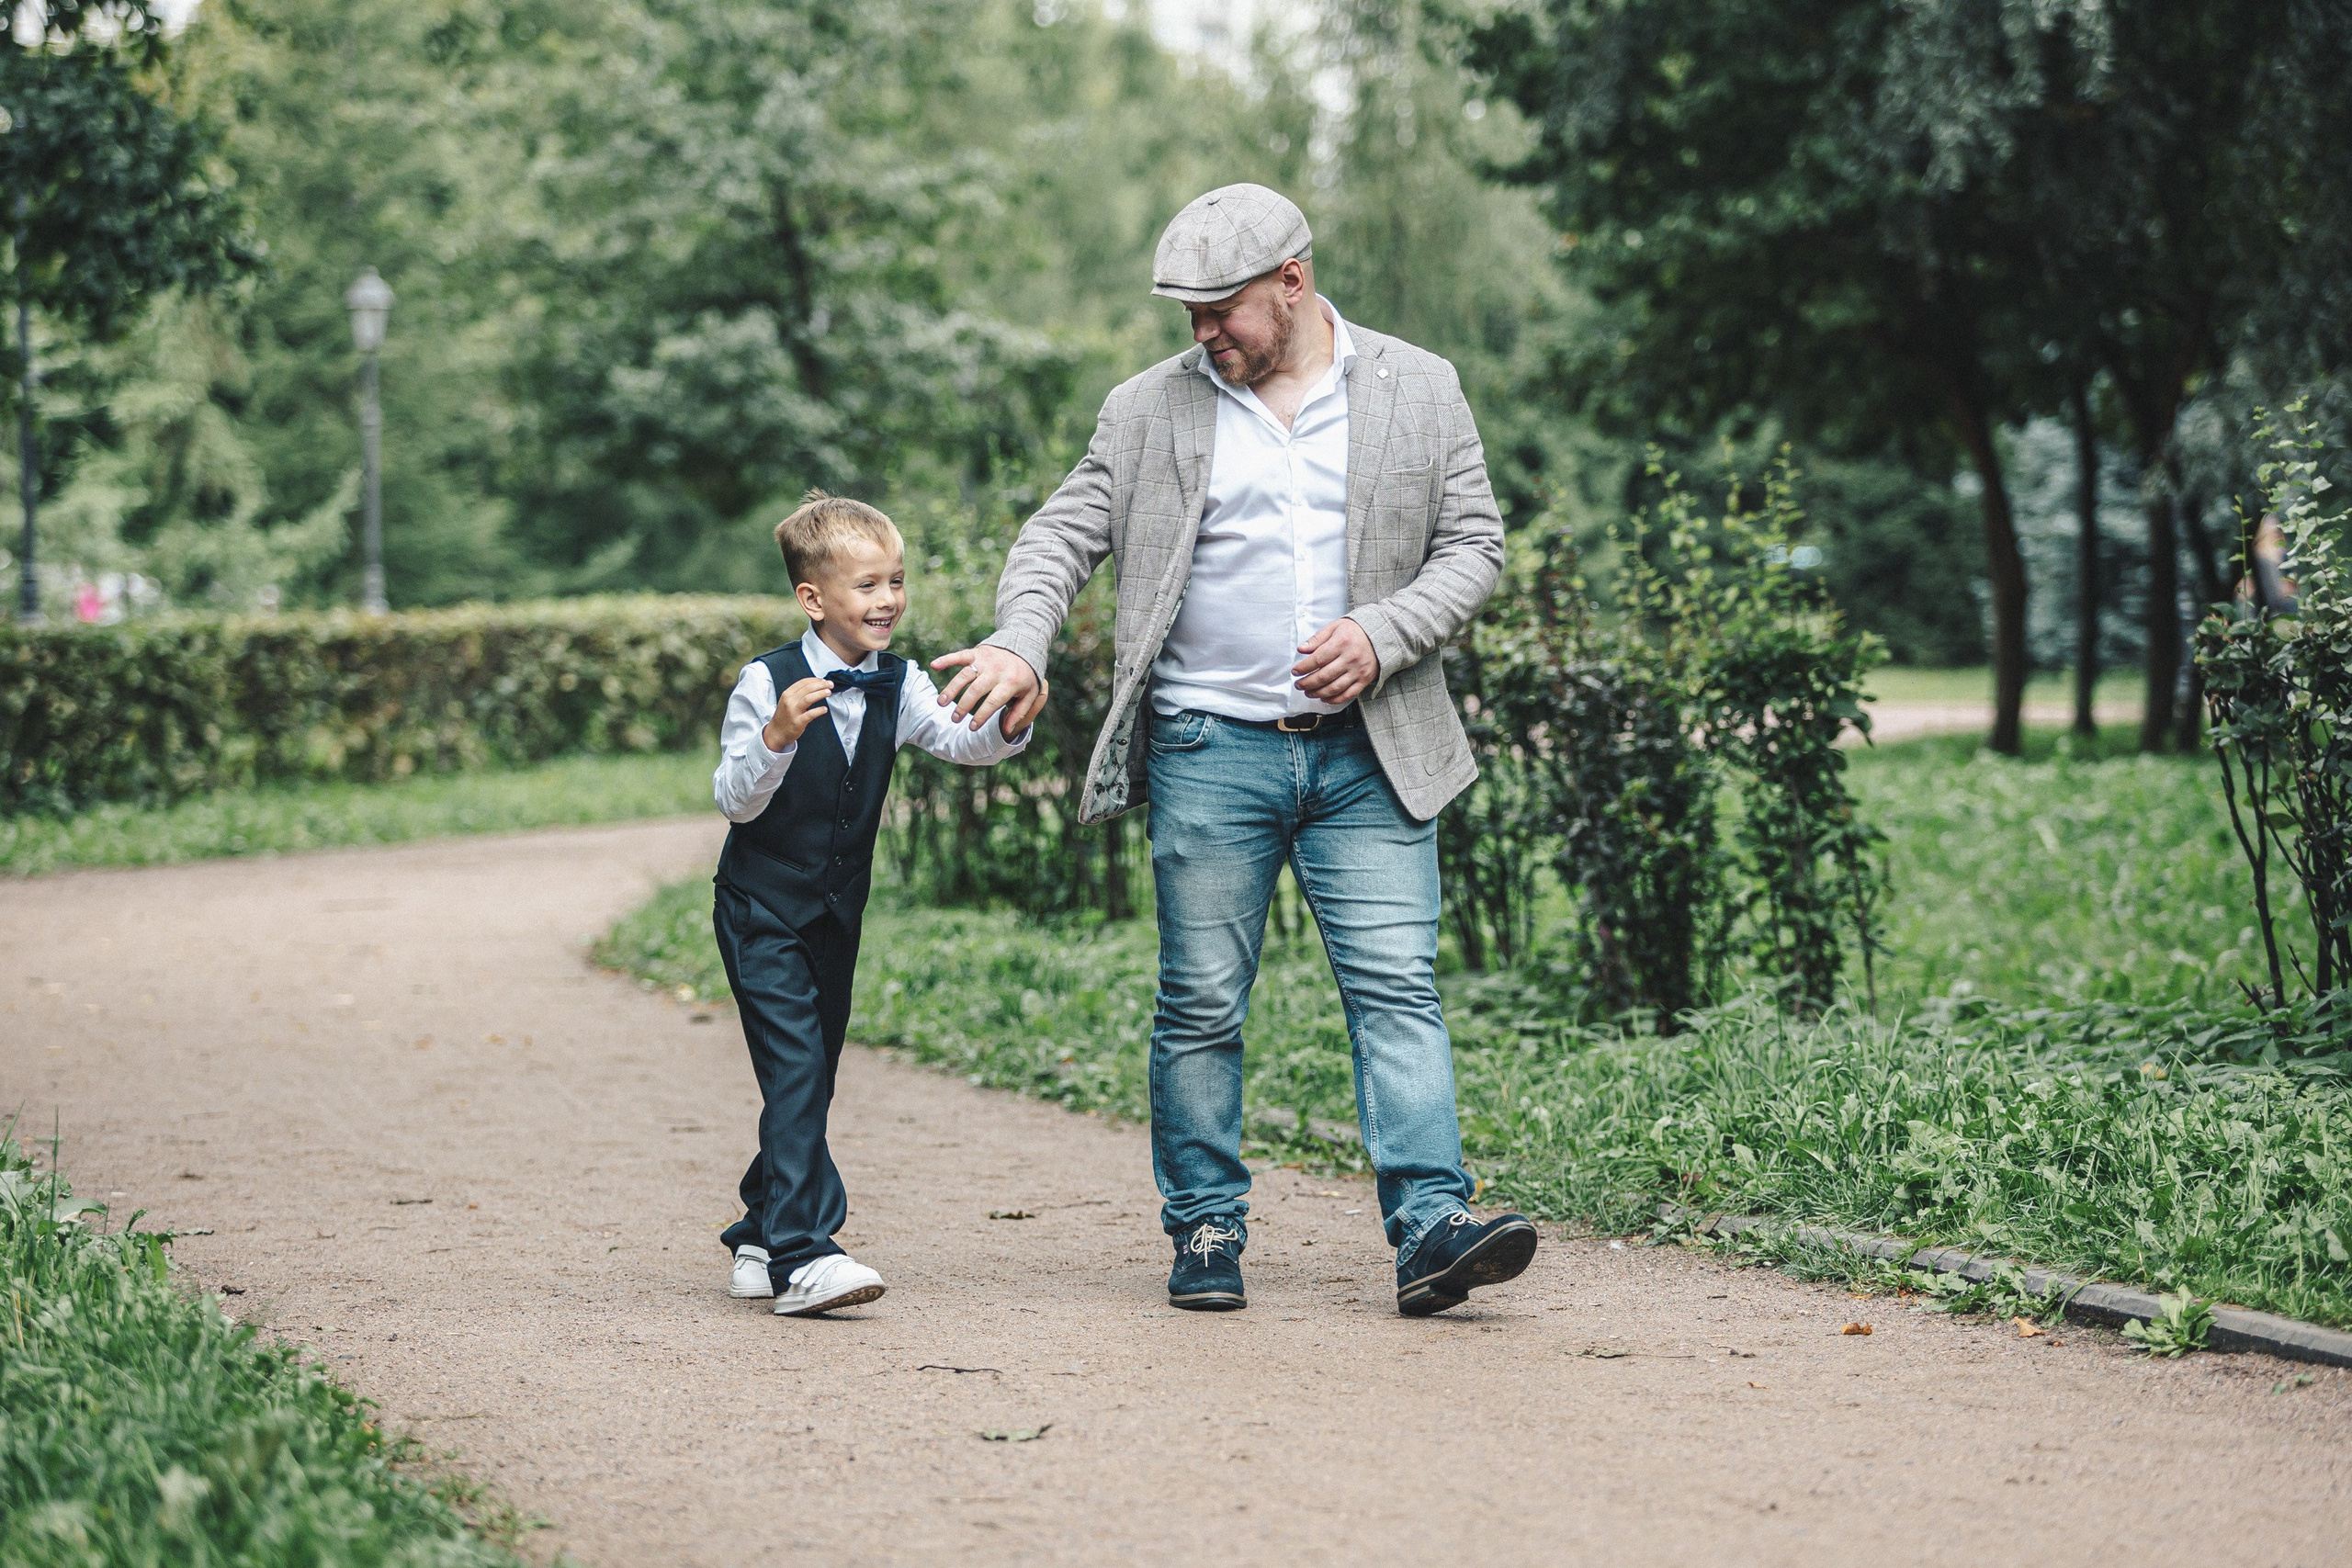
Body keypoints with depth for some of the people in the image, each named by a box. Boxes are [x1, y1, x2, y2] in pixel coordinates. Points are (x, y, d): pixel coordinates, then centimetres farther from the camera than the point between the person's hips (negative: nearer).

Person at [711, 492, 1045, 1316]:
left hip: (838, 913, 6)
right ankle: (802, 1258, -21)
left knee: (812, 1078, 13)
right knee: (796, 1073, -17)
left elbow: (957, 739, -11)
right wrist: (777, 736, -34)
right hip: (762, 910, -6)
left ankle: (759, 1239, 28)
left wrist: (1008, 724, -31)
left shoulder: (899, 685, 1)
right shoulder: (766, 683, -14)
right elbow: (734, 801, -16)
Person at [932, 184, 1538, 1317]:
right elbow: (1062, 535, 6)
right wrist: (1019, 639, -14)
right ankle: (1206, 1233, 12)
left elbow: (1472, 546, 7)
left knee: (1397, 989, -8)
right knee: (1200, 1004, 2)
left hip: (1368, 749, 0)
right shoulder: (1150, 410, 7)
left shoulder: (1420, 392, 7)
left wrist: (1381, 636, -10)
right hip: (1208, 752, 1)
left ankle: (1430, 1226, -10)